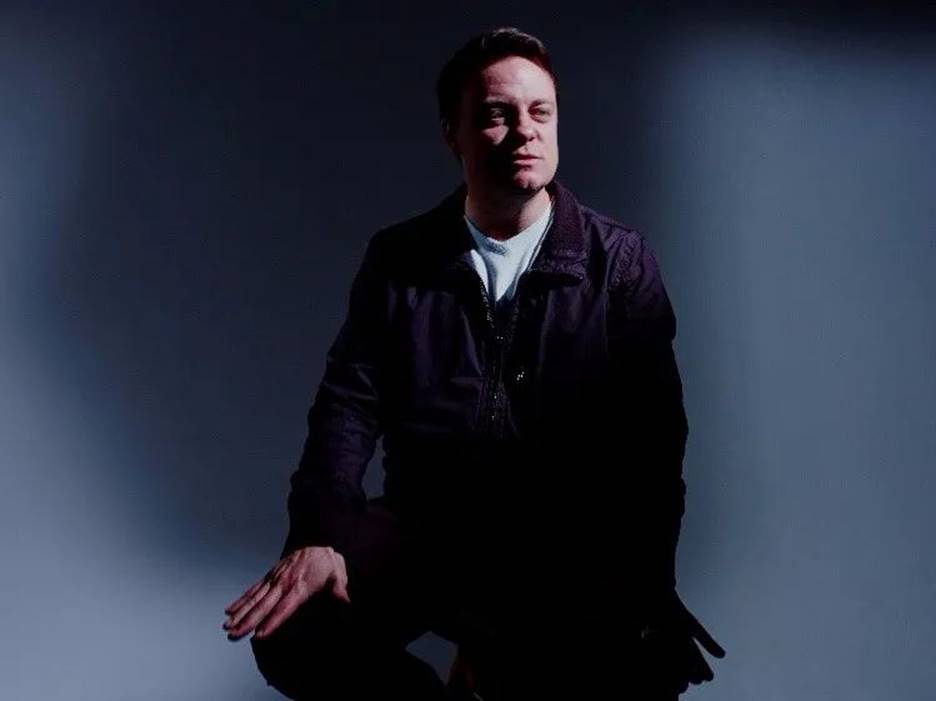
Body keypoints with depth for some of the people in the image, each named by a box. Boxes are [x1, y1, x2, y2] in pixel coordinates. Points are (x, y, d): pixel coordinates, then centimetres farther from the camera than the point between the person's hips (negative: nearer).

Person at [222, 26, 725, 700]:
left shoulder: (621, 260, 2)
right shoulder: (398, 259, 6)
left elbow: (652, 434, -5)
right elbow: (351, 403, 0)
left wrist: (647, 581, -18)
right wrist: (319, 538, -18)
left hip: (570, 540, -1)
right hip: (425, 524, 2)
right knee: (290, 632, -23)